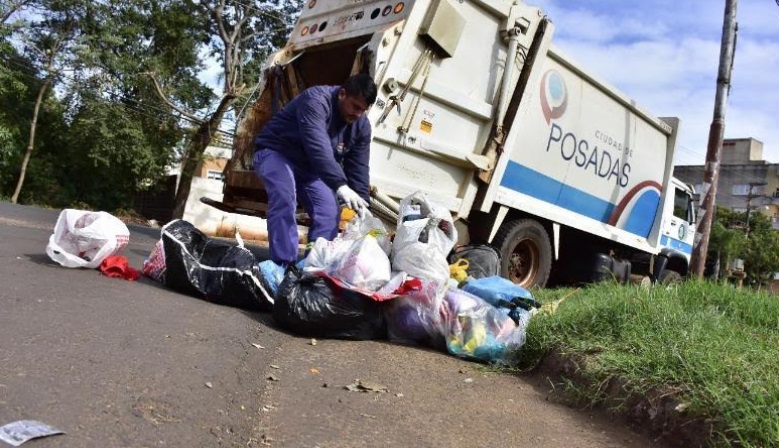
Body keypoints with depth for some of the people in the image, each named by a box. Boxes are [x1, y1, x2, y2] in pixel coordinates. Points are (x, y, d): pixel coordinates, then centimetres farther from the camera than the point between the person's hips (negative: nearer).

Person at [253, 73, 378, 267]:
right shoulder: (316, 100, -31)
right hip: (276, 153, -7)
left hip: (308, 165, 7)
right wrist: (340, 185, -54)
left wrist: (362, 204, -20)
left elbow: (358, 168, -8)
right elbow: (318, 147, -45)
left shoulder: (361, 126, -8)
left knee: (329, 210, -9)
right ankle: (284, 265, -32)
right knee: (284, 199, -33)